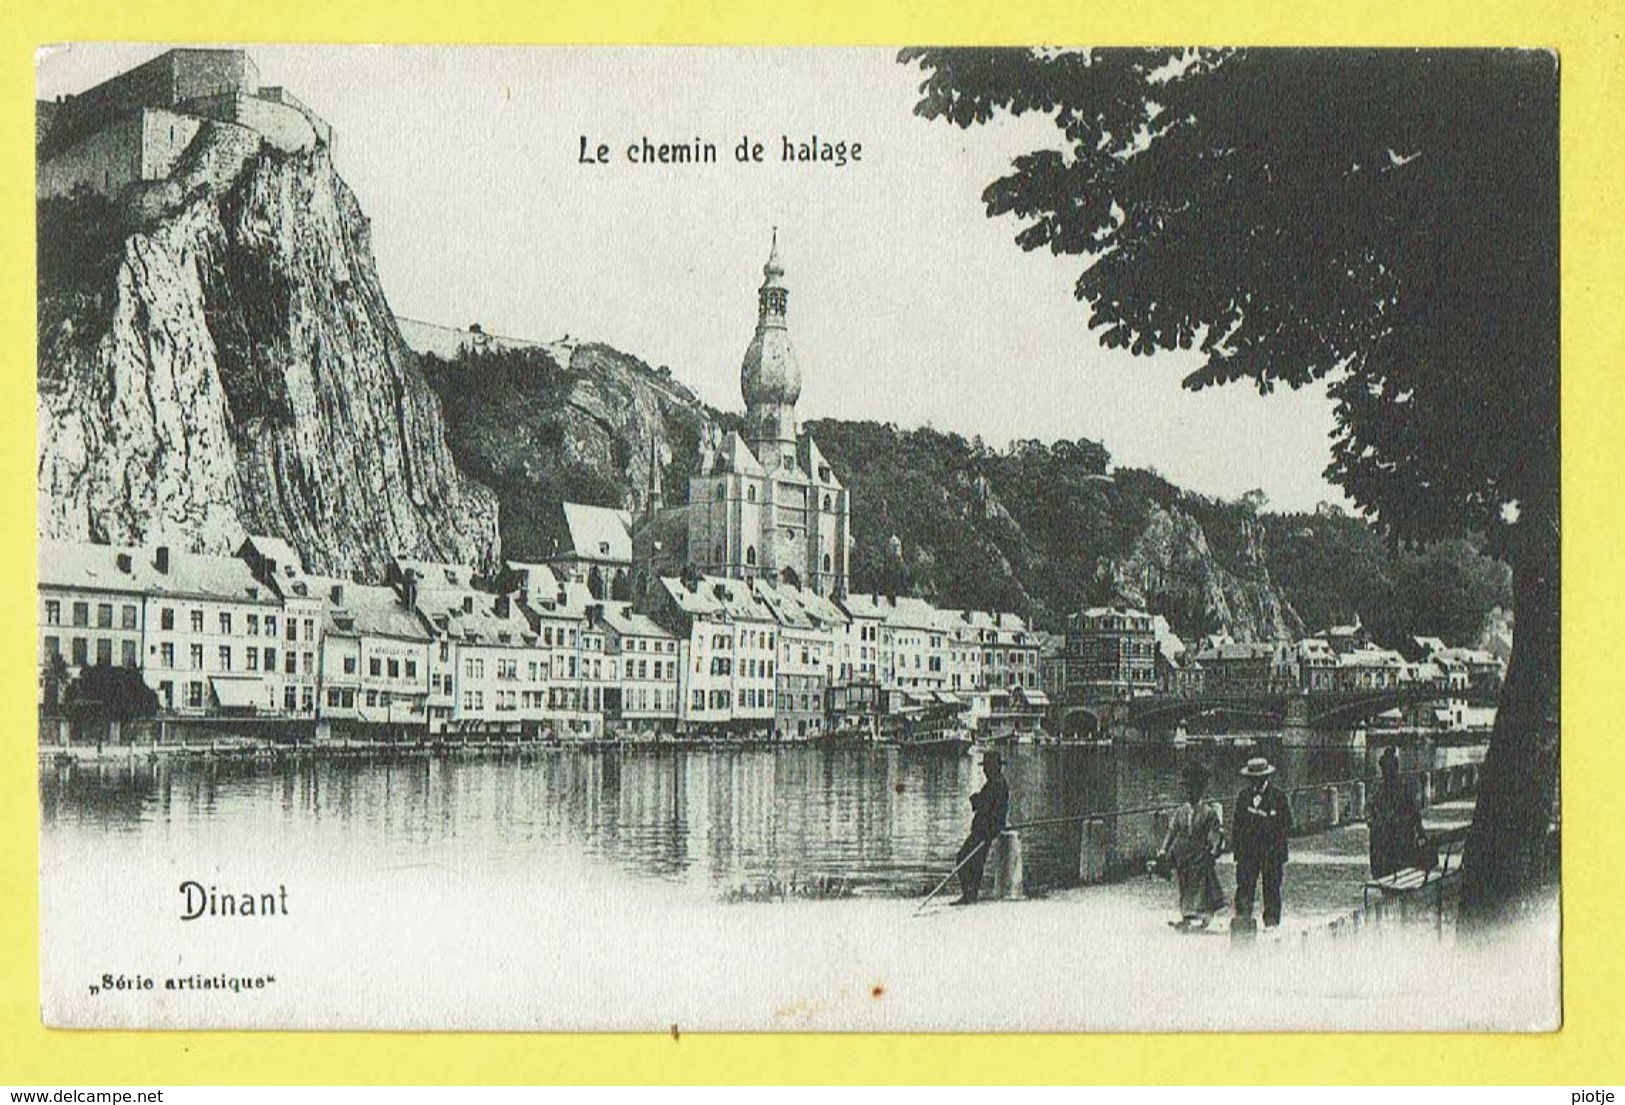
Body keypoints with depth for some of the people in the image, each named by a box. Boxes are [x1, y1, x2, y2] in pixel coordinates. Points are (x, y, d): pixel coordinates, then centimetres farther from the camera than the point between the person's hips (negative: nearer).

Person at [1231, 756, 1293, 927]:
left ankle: (1271, 922, 6)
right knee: (1244, 885, -5)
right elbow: (1236, 821, 14)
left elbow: (1287, 822, 3)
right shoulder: (1243, 795, 12)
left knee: (1271, 886, 0)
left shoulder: (1277, 796, 2)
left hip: (1271, 851, -2)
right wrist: (1235, 844, 6)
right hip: (1247, 849, 2)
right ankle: (1242, 919, -5)